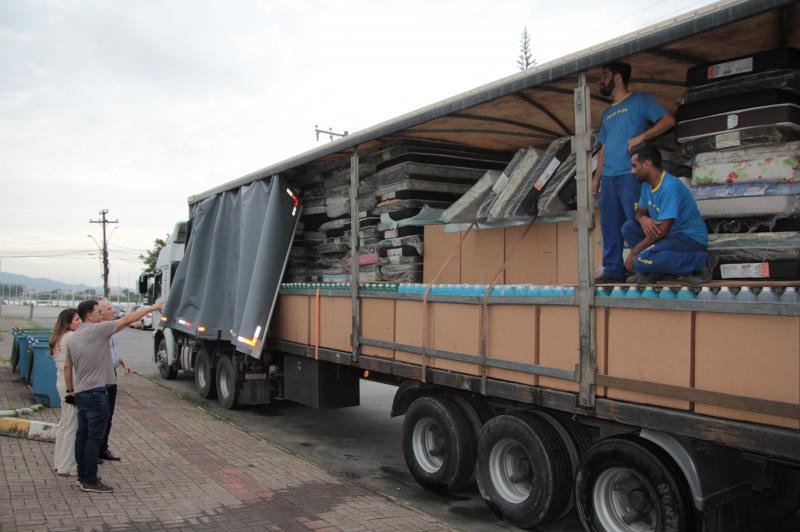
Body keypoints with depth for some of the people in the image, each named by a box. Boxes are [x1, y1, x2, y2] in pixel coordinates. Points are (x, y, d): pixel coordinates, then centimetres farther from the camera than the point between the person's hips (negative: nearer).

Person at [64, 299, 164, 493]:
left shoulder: (72, 338, 12)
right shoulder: (97, 330, -12)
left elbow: (67, 366, 18)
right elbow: (127, 319, -11)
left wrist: (70, 389, 27)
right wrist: (152, 308, -5)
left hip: (80, 393, 9)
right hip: (96, 393, -9)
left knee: (82, 435, 15)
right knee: (94, 437, -4)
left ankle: (82, 476, 24)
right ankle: (90, 481, 0)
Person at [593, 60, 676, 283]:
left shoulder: (640, 100, 5)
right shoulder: (607, 113, 25)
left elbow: (668, 120, -3)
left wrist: (641, 136, -14)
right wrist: (597, 177, 16)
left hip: (630, 174, -7)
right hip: (608, 177, 7)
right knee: (610, 227, 4)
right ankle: (613, 270, 7)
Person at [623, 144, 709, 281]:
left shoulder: (670, 186, -22)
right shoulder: (647, 185, 6)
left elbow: (662, 230, -25)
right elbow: (640, 212, 14)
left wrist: (633, 252, -18)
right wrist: (643, 219, -14)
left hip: (691, 238, -9)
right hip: (671, 234, 9)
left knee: (642, 261, -28)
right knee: (628, 227, 1)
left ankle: (699, 261, -13)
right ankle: (653, 270, -2)